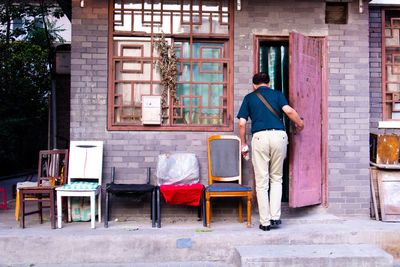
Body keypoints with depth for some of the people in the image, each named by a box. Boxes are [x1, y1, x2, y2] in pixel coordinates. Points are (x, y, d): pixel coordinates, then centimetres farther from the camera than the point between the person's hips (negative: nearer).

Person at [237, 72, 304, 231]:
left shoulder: (249, 97, 14)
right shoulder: (277, 94, 14)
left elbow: (242, 123, 6)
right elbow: (289, 111, -4)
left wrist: (243, 143, 15)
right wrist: (300, 124, 13)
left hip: (259, 137, -1)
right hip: (279, 136, 1)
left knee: (262, 182, 5)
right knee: (276, 178, 16)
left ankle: (265, 222, 8)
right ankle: (275, 216, 10)